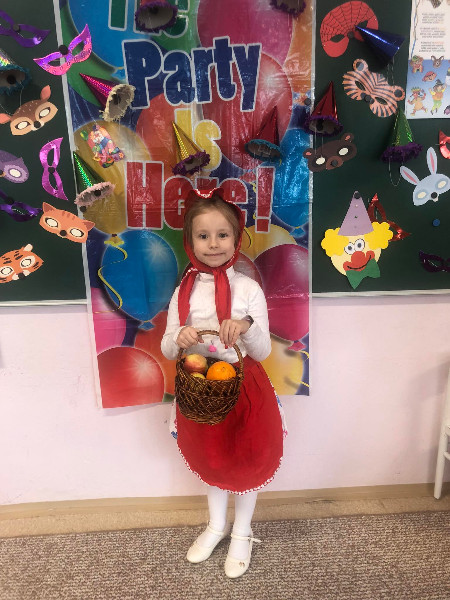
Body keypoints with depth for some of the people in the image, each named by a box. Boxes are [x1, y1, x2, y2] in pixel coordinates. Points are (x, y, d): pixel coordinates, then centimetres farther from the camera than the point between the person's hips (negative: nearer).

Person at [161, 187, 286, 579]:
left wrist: (247, 327, -33)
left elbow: (262, 352, -12)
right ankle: (217, 525, 49)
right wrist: (180, 338, -26)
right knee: (210, 457, 22)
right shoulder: (184, 292, -5)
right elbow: (167, 350, -3)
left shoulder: (248, 289, -13)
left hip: (243, 386, -2)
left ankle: (242, 532, 43)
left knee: (246, 458, 15)